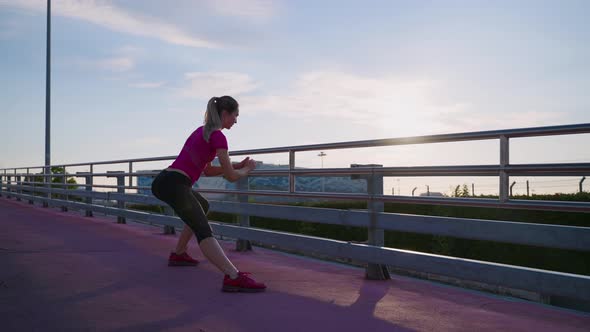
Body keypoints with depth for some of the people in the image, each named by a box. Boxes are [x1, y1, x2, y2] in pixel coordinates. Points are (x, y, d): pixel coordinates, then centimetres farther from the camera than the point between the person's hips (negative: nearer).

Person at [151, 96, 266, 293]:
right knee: (203, 231, -22)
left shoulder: (201, 131, 24)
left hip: (162, 181, 9)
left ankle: (178, 254, 36)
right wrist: (247, 169, 16)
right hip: (175, 185, -9)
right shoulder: (217, 136, -4)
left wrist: (236, 166, 23)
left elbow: (208, 170, 28)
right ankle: (233, 277, -38)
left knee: (202, 207, 33)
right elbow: (231, 177, -3)